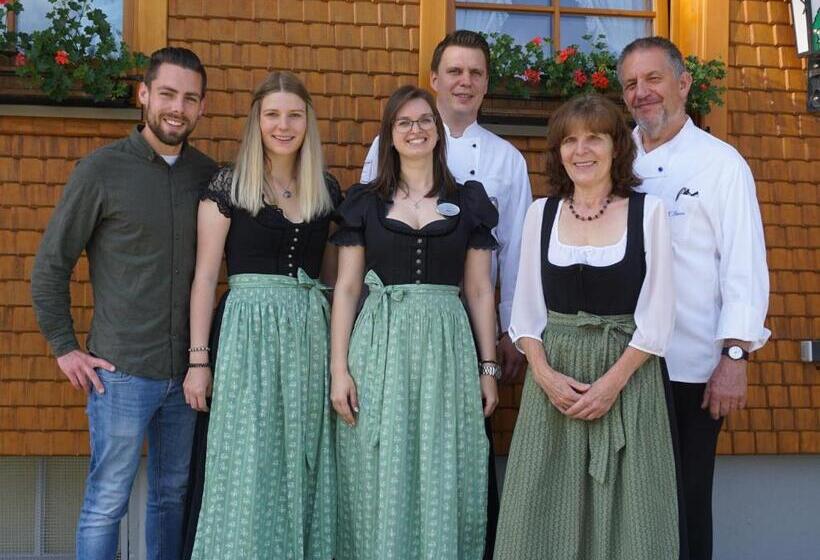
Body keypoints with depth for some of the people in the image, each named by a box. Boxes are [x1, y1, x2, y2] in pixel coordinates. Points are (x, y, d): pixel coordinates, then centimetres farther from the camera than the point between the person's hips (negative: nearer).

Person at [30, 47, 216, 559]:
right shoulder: (102, 169, -5)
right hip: (121, 371, -4)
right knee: (107, 502, 1)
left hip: (187, 370, 4)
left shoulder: (208, 173, 6)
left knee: (174, 495, 14)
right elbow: (51, 264, -1)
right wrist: (65, 348, -3)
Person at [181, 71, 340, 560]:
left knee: (304, 469, 8)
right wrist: (198, 359, -7)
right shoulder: (228, 186, -1)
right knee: (247, 469, 0)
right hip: (248, 330, -3)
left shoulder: (327, 190, 10)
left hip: (311, 332, 4)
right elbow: (206, 275, -2)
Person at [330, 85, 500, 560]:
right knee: (380, 480, 3)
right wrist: (338, 368, -4)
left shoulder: (469, 201, 8)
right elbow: (346, 289, 4)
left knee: (442, 478, 4)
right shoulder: (365, 201, 6)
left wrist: (489, 368, 4)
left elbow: (480, 290, 8)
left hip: (447, 343, 0)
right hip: (379, 343, 0)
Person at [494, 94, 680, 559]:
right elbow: (526, 308, 7)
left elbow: (658, 315, -4)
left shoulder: (649, 211, -1)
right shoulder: (541, 213, 7)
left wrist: (612, 381, -13)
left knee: (624, 508, 3)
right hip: (554, 377, 2)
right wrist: (544, 373, -8)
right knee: (549, 509, 6)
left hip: (629, 374, -2)